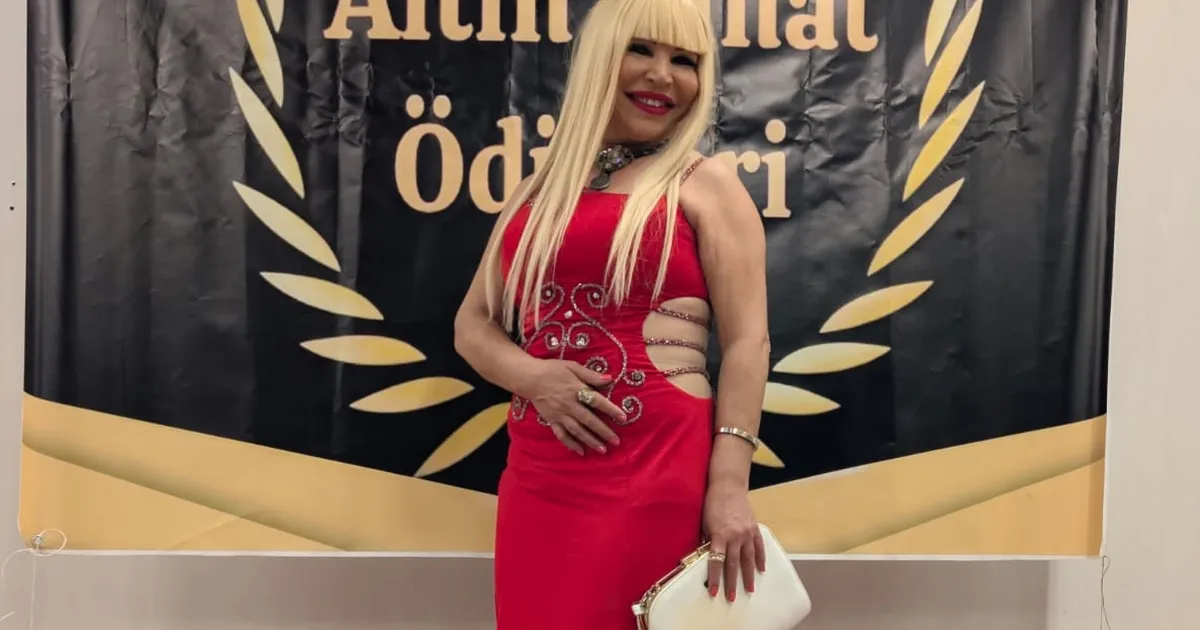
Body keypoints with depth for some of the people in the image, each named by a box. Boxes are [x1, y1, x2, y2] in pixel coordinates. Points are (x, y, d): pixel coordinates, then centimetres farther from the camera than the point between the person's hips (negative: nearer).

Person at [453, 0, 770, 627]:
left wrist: (729, 485, -12)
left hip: (657, 471, -4)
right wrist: (531, 375, -7)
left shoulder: (706, 184, 2)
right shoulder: (539, 189, 15)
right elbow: (472, 324, 14)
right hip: (537, 473, 5)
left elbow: (746, 341, -4)